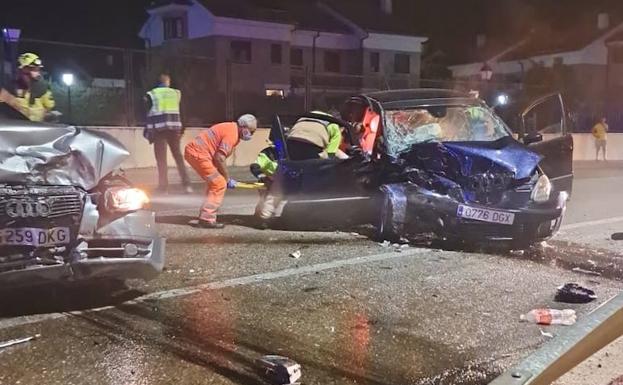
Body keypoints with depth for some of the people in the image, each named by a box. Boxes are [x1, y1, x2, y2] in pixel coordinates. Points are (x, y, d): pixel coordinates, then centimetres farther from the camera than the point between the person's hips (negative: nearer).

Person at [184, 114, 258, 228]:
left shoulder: (231, 129, 16)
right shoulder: (232, 133, -15)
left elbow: (219, 156, 16)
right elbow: (219, 158, -20)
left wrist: (225, 178, 10)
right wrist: (228, 179, -10)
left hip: (194, 151, 10)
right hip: (198, 153, -10)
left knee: (215, 183, 17)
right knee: (219, 184, -9)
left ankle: (206, 217, 21)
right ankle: (206, 219, -9)